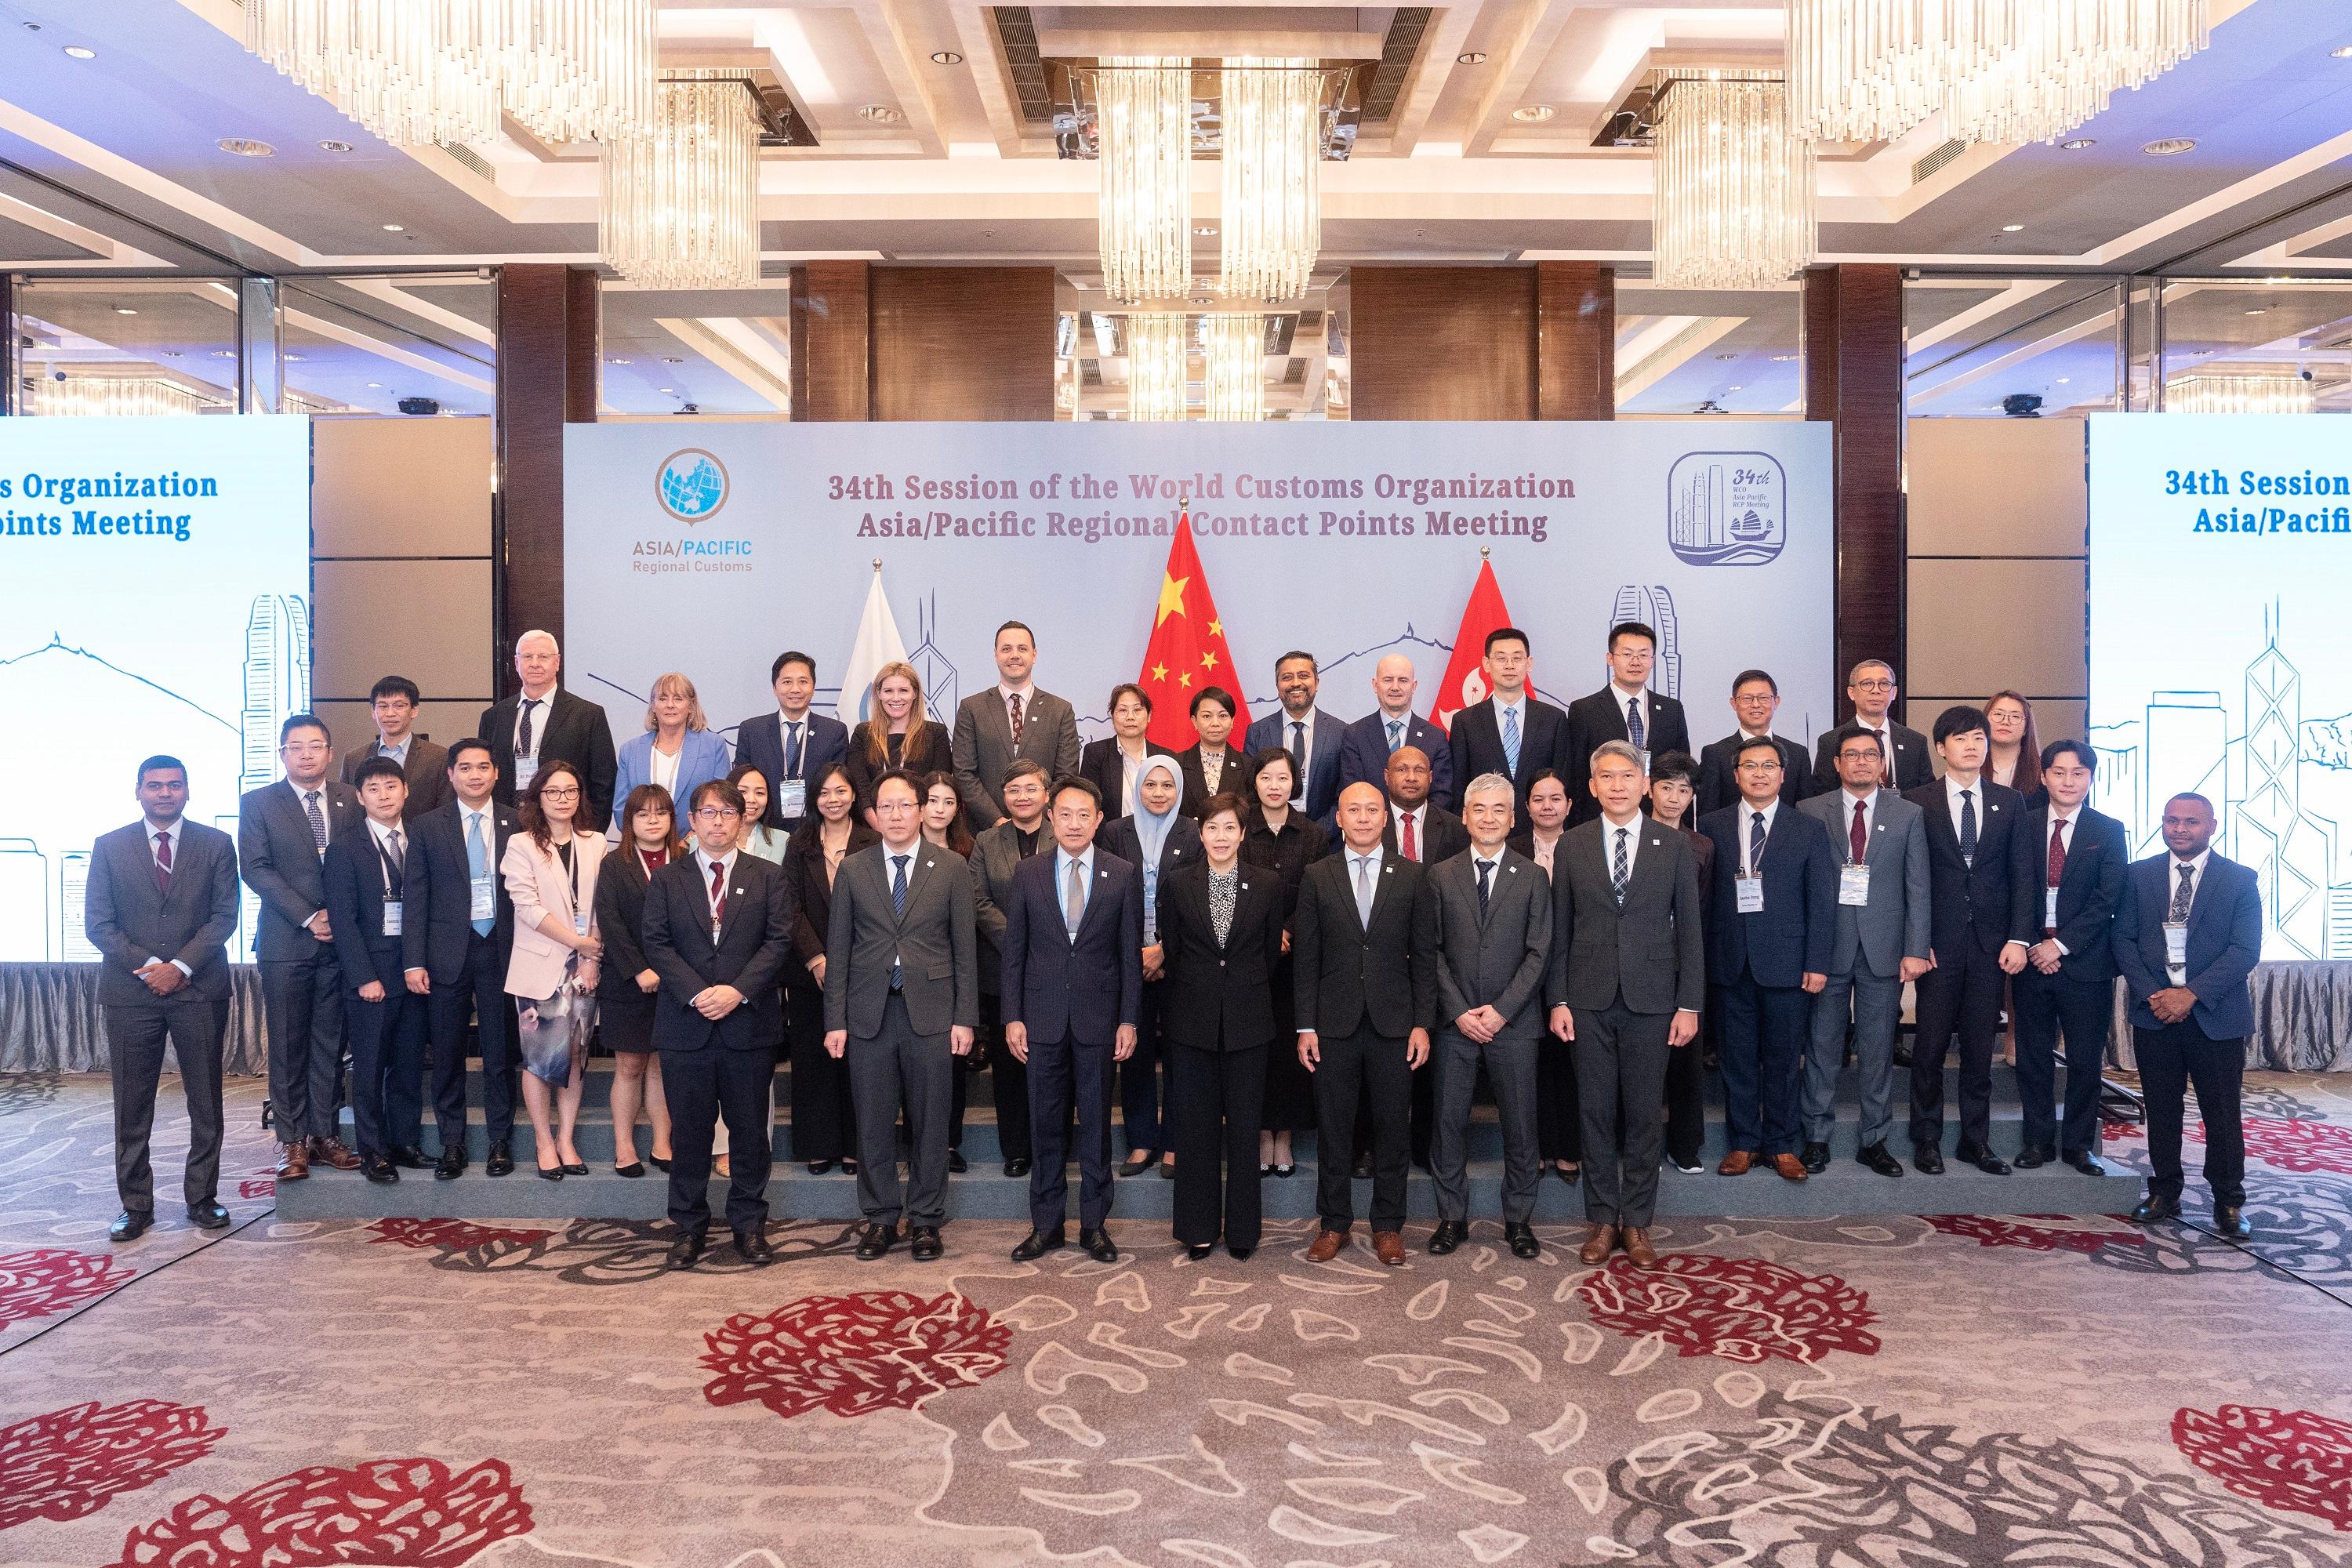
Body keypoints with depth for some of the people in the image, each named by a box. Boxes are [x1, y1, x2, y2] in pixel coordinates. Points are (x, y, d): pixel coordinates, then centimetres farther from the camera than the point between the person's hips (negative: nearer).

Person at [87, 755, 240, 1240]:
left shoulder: (215, 844, 6)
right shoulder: (109, 847, 7)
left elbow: (225, 914, 0)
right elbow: (98, 923, 2)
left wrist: (181, 966, -11)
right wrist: (148, 966, -9)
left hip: (199, 989, 0)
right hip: (130, 990, 0)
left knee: (206, 1101, 4)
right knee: (132, 1105, 4)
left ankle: (202, 1198, 15)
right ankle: (135, 1204, 13)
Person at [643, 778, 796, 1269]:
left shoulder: (768, 878, 7)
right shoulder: (666, 880, 7)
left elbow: (778, 941, -2)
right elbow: (656, 944, -1)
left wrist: (738, 990, -15)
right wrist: (697, 994, -14)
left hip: (748, 1022, 0)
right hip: (685, 1024, 0)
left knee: (750, 1128, 6)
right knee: (689, 1130, 7)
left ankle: (749, 1224, 18)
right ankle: (689, 1226, 18)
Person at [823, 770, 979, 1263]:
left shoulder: (951, 867, 2)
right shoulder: (852, 869, 5)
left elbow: (964, 947, 2)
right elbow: (838, 949, 5)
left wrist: (965, 1018, -3)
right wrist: (835, 1020, 0)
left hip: (931, 1011, -1)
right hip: (868, 1013, 1)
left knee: (929, 1123, 6)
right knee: (873, 1123, 7)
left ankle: (925, 1219, 19)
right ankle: (880, 1218, 21)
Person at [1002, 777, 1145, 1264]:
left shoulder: (1124, 875, 1)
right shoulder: (1028, 873, 3)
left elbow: (1131, 953, 1)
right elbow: (1014, 950, 4)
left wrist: (1129, 1020, -2)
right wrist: (1012, 1016, -1)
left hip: (1098, 1017, -1)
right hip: (1043, 1016, 1)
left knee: (1096, 1122, 7)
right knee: (1046, 1123, 8)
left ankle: (1094, 1223, 18)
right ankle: (1046, 1223, 18)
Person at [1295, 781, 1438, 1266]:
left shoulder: (1412, 876, 3)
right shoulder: (1316, 876, 3)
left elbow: (1425, 956, 3)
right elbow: (1305, 958, 2)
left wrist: (1423, 1023, -3)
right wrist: (1305, 1026, -3)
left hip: (1394, 1023, 0)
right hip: (1335, 1024, 0)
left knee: (1393, 1129, 7)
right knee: (1332, 1129, 7)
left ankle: (1388, 1225, 20)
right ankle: (1334, 1223, 21)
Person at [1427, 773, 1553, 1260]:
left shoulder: (1533, 878, 3)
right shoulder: (1441, 876, 5)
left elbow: (1538, 952, -2)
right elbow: (1434, 950, 2)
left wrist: (1501, 1010, -11)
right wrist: (1460, 1011, -8)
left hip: (1513, 1022, -1)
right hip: (1455, 1022, 1)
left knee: (1519, 1124, 6)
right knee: (1449, 1121, 5)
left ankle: (1518, 1218, 20)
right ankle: (1452, 1216, 18)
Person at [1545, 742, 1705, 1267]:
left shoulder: (1675, 846, 2)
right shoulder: (1573, 846, 4)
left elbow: (1689, 930, 2)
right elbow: (1560, 931, 5)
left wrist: (1689, 1005, -2)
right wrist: (1558, 1000, 0)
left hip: (1651, 1000, 0)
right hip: (1589, 1001, 1)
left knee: (1644, 1115, 5)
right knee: (1596, 1112, 6)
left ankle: (1637, 1222, 18)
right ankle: (1601, 1219, 18)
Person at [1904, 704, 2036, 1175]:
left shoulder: (2010, 802, 7)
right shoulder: (1917, 802, 0)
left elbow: (2022, 875, 5)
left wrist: (2018, 938, -3)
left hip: (1990, 942, 2)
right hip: (1938, 942, -2)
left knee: (1980, 1047, 8)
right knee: (1930, 1047, 3)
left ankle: (1976, 1140, 19)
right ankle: (1927, 1140, 15)